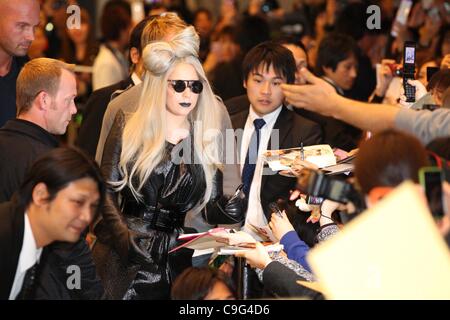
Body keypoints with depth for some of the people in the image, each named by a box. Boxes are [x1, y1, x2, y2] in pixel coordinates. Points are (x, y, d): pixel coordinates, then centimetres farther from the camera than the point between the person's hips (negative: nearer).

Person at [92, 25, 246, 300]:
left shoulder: (208, 139, 6)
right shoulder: (129, 129, 1)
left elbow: (210, 209, 6)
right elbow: (105, 192, -3)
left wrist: (231, 208, -17)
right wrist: (127, 240, -18)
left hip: (173, 264, 2)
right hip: (122, 262, -2)